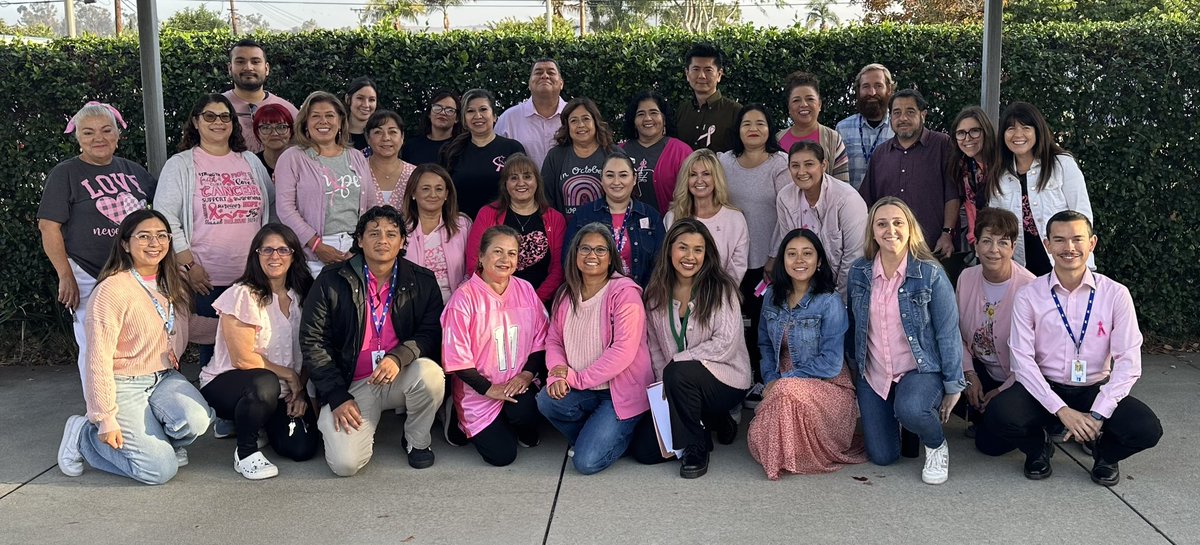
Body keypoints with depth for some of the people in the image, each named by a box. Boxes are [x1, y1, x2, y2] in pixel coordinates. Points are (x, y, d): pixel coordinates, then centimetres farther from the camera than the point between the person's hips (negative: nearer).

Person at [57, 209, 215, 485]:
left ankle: (155, 441, 8)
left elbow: (185, 326, 21)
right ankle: (86, 434, 9)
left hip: (165, 378, 6)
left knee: (196, 420, -27)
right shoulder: (112, 289, -16)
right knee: (161, 469, -15)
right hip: (125, 385, -6)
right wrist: (106, 419, -16)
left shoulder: (172, 284, 7)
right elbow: (99, 359, -16)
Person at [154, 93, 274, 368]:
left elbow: (274, 206, 19)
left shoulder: (251, 162, 15)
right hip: (206, 279, -3)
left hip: (252, 276, 3)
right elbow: (165, 218, -5)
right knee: (212, 350, 0)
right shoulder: (180, 165, 2)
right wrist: (188, 265, -11)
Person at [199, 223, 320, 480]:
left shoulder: (300, 296, 5)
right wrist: (289, 375, -10)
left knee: (302, 447, -14)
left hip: (283, 391, 6)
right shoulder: (243, 295, -12)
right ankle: (246, 452, -12)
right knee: (265, 384, -40)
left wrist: (300, 391, -9)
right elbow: (243, 358, -16)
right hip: (225, 383, -6)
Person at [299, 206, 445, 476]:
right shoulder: (331, 281, -3)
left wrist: (399, 357, -25)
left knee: (430, 373, -34)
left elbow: (432, 333, -4)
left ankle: (417, 440, -3)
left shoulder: (422, 281, 1)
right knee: (345, 463, -21)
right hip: (352, 385, -1)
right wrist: (338, 397, -10)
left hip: (401, 376, 1)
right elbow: (312, 342, -3)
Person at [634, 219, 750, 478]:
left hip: (727, 380, -5)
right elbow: (655, 346, 7)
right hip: (677, 387, 5)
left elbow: (725, 345, -18)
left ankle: (696, 447, -13)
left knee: (678, 372, -36)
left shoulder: (721, 289, -11)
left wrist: (674, 361, -18)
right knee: (645, 451, -6)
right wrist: (663, 384, -6)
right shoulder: (655, 294, 3)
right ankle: (709, 423, 18)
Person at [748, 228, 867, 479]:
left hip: (827, 387, -5)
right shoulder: (772, 297, 5)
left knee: (788, 391, -38)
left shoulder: (830, 303, -13)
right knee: (758, 438, -20)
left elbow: (830, 363, -16)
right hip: (779, 386, 5)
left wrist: (781, 380, -16)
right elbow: (765, 344, 15)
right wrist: (771, 379, -4)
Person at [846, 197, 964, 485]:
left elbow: (948, 332, -9)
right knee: (882, 457, 4)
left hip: (920, 369, -4)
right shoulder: (859, 272, -3)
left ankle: (937, 445, -2)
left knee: (909, 409, -38)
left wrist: (954, 386, -7)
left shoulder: (930, 274, -13)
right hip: (873, 374, 4)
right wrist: (854, 368, 14)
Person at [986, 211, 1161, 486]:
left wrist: (1097, 414, -19)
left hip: (1096, 390, 1)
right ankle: (1037, 449, 8)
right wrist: (1062, 410, -20)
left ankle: (1105, 453, 12)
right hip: (1044, 389, 0)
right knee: (1001, 413, -30)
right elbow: (1022, 359, -10)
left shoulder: (1115, 294, -4)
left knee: (1147, 429, -26)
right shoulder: (1029, 296, -5)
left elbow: (1128, 361, -8)